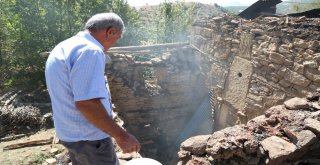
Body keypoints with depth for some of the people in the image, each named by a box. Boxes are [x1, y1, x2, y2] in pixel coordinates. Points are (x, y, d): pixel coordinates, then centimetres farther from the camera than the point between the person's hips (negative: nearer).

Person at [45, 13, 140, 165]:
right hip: (89, 138, -9)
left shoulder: (63, 48, 10)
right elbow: (87, 103, -30)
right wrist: (121, 135, -24)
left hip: (69, 133, 9)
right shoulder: (90, 51, -23)